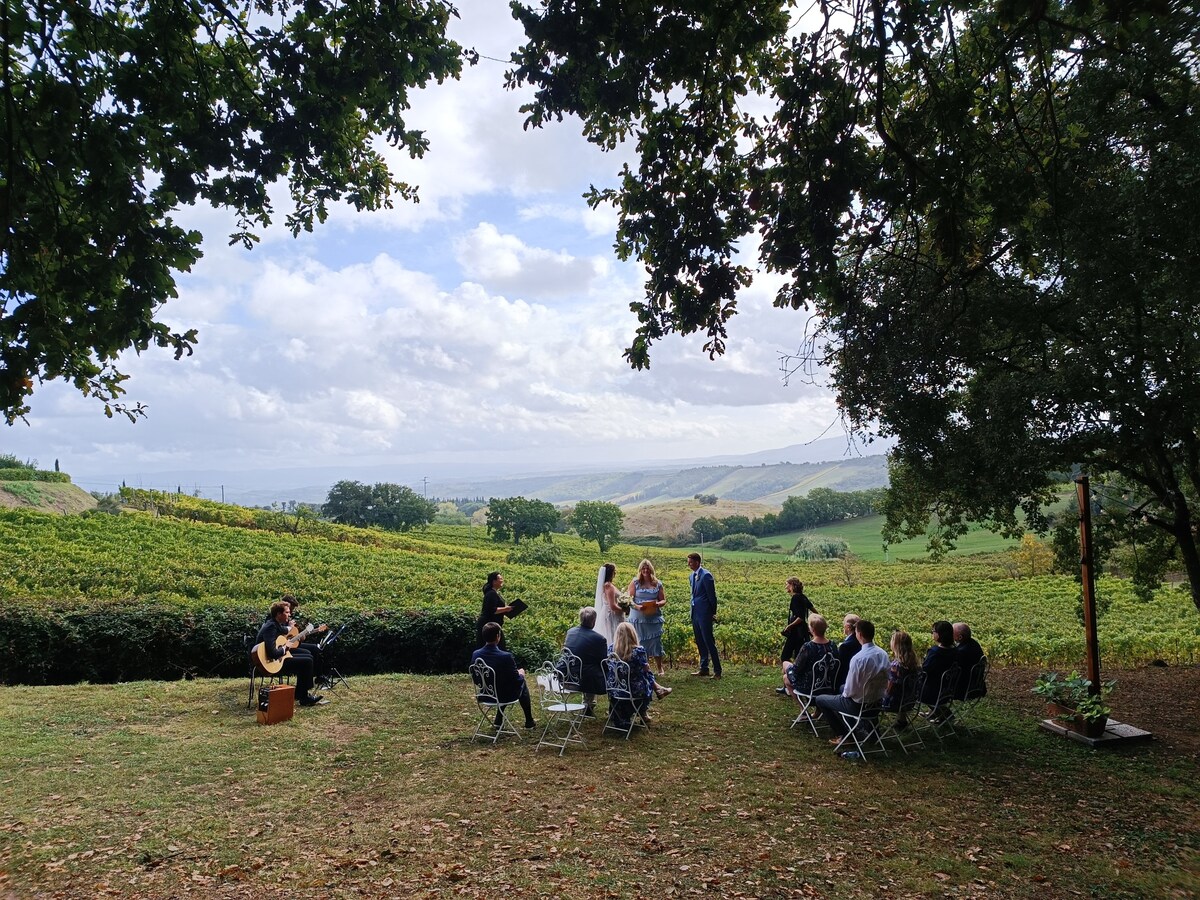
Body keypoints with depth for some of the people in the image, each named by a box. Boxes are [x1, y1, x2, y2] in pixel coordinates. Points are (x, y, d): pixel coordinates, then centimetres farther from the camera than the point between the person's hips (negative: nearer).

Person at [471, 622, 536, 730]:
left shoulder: (475, 655, -13)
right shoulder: (506, 657, -28)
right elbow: (517, 681, -17)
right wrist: (521, 674, 6)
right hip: (505, 697, -4)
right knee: (522, 682, 25)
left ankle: (498, 720, 30)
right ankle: (529, 721, 35)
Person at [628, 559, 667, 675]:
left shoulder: (657, 584, 7)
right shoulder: (635, 583, 2)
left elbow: (663, 600, 9)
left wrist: (658, 604, -13)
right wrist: (637, 606, -19)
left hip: (654, 618, 1)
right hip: (638, 618, -1)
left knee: (656, 642, 0)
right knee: (639, 643, 2)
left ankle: (660, 669, 12)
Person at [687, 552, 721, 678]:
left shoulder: (706, 575, -16)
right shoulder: (693, 575, 13)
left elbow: (712, 595, -13)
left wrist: (713, 613, -7)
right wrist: (693, 609, 15)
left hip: (704, 613, -9)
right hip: (695, 613, 9)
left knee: (709, 641, -5)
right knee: (699, 642, 13)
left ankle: (717, 671, 1)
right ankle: (703, 669, 21)